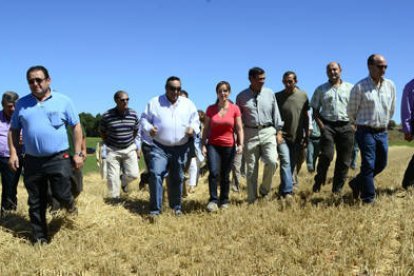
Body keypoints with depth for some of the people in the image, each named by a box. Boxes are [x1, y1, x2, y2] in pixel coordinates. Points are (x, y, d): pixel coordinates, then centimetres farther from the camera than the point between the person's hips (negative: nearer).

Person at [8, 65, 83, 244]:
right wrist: (13, 153, 2)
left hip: (58, 159, -2)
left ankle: (69, 203, 31)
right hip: (32, 160, 3)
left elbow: (76, 127, 3)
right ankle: (40, 238, 24)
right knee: (36, 203, 9)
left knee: (61, 195, -7)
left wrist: (78, 153, -2)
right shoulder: (21, 104, 7)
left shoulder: (63, 101, 0)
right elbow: (14, 130, 13)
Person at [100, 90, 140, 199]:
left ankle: (124, 182, 33)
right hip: (113, 150, -2)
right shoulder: (107, 116, -14)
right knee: (113, 177, 0)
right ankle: (115, 197, 20)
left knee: (133, 174, -2)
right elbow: (102, 131, 3)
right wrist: (109, 143, 8)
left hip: (129, 148, 2)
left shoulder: (133, 114, -6)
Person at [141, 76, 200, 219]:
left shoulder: (188, 104, 6)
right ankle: (155, 209, -11)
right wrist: (149, 128, -13)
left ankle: (176, 206, 29)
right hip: (159, 147, -2)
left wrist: (192, 128, -11)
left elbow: (195, 121, 12)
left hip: (181, 148, 2)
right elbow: (144, 118, 8)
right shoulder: (154, 102, 2)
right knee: (155, 175, -17)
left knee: (177, 178, 11)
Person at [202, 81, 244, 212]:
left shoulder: (235, 109, -1)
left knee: (225, 175, 8)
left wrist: (240, 144, -9)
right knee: (214, 172, -18)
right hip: (213, 145, 0)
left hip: (229, 146, 0)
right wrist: (203, 145, -1)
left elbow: (239, 128, 1)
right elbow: (206, 129, 5)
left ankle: (224, 201, 25)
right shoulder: (210, 109, 2)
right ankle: (213, 200, -7)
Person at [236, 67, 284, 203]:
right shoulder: (241, 97, 3)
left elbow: (276, 114, 10)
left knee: (272, 161, -17)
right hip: (250, 134, 0)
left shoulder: (270, 94, 6)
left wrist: (278, 132, 6)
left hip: (268, 132, 1)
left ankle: (264, 190, 7)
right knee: (251, 169, 2)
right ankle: (252, 199, 12)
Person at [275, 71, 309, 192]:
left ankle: (292, 182, 28)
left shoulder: (303, 95, 3)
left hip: (298, 137, 2)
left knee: (294, 163, 11)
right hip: (283, 136, -2)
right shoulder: (277, 96, -1)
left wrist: (306, 136, 8)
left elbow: (306, 117, 9)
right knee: (285, 162, -12)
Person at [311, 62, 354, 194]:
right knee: (327, 155, -17)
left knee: (344, 160, 1)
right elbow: (315, 110, 8)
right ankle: (318, 182, 4)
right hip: (327, 125, -1)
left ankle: (337, 189, 12)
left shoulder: (350, 88, 11)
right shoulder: (321, 89, 10)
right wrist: (321, 126, -5)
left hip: (346, 126, 2)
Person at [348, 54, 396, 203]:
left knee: (381, 164, 12)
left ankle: (357, 183, 32)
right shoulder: (360, 87, -10)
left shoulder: (390, 85, 5)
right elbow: (351, 111, 1)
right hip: (366, 132, -6)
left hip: (382, 132, 6)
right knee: (368, 165, -5)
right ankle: (369, 199, 6)